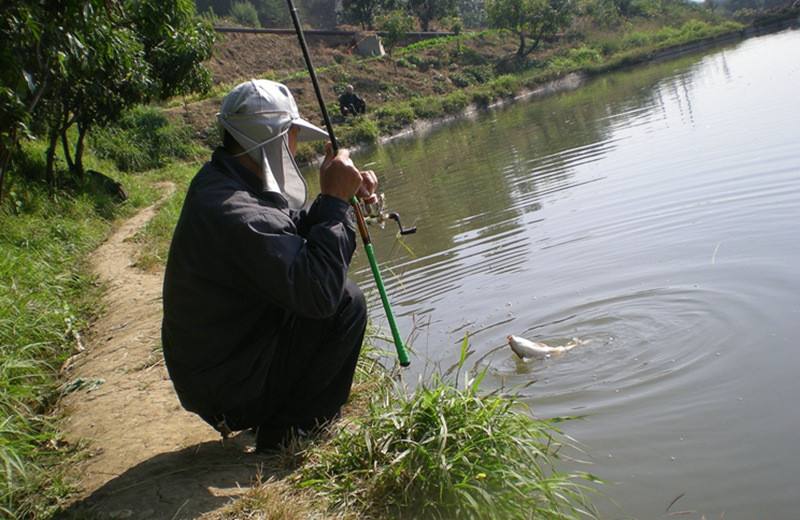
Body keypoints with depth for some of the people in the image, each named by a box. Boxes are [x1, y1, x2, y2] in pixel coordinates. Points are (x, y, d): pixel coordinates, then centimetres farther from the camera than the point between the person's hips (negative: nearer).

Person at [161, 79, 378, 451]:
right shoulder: (236, 215, -30)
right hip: (227, 388, -10)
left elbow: (293, 236, 13)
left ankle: (279, 420, 20)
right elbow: (318, 293, -33)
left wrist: (337, 198, -4)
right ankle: (288, 433, -2)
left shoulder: (220, 183, 3)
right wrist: (335, 202, -24)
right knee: (346, 302, -14)